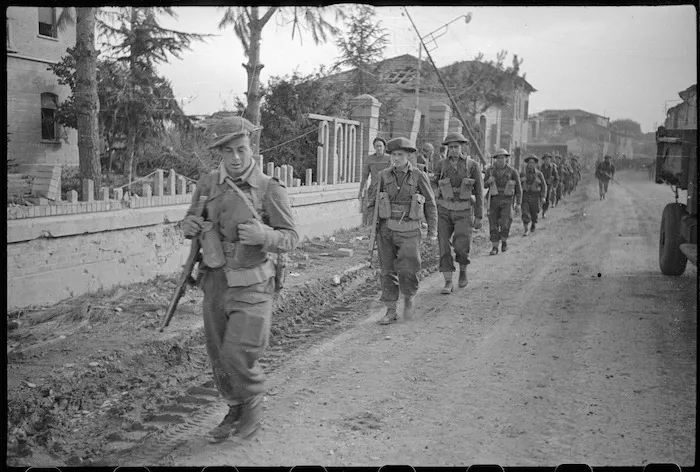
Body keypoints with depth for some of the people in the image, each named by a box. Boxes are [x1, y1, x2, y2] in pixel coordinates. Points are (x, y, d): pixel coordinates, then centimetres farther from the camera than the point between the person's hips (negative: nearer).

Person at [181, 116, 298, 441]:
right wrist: (189, 226, -7)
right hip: (214, 282, 5)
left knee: (238, 355, -10)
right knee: (219, 357, 14)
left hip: (251, 285, -5)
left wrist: (264, 235, -28)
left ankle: (253, 402, 22)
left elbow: (291, 238, -7)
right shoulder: (207, 185, 2)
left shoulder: (269, 189, -11)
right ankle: (236, 410, 37)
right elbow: (192, 221, 17)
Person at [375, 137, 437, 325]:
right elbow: (375, 202, 8)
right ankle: (391, 311, 13)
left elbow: (430, 204, 2)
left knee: (407, 269, -14)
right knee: (387, 271, 3)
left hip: (409, 231, -2)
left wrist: (432, 230, 0)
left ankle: (409, 297, 17)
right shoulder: (384, 176, 2)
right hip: (387, 230, 2)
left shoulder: (419, 176, -3)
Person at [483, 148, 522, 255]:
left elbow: (518, 188, 3)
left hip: (507, 201, -2)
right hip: (494, 200, 2)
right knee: (493, 225, -1)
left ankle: (504, 241, 14)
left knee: (505, 224, -14)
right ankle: (495, 248, 10)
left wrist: (518, 203, -2)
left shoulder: (513, 172, -4)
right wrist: (489, 181, -15)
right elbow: (484, 184, 9)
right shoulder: (490, 170, 1)